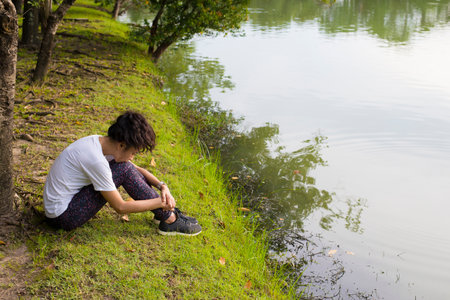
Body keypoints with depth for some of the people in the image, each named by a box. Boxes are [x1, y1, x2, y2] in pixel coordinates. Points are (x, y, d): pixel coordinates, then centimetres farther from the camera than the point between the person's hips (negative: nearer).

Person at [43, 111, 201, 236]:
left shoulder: (99, 141, -1)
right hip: (62, 217, -9)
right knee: (124, 170, -19)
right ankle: (169, 220, -9)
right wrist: (160, 202, -14)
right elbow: (120, 207, -21)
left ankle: (164, 212, 8)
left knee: (127, 168, 4)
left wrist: (162, 186, -2)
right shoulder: (96, 160, -28)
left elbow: (137, 169, 12)